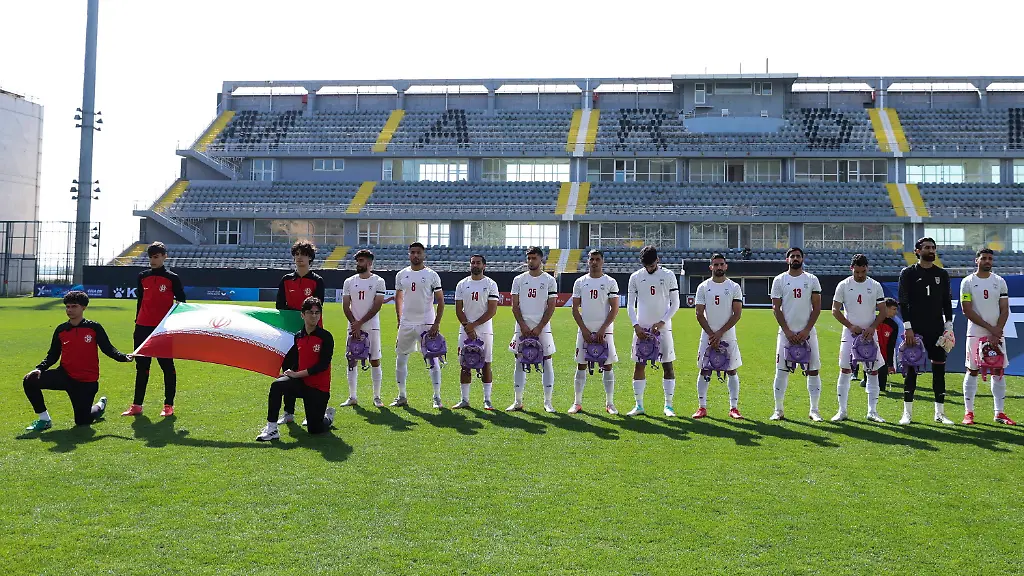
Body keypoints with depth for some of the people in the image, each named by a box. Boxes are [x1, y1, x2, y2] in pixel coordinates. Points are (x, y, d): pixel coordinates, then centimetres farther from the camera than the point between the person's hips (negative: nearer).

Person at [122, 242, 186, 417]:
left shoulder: (172, 278, -1)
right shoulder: (143, 277, 10)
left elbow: (181, 303, 1)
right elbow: (140, 301, 17)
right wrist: (137, 323, 15)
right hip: (143, 327, 4)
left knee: (167, 366, 2)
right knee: (141, 366, 8)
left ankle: (168, 405, 9)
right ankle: (137, 405, 13)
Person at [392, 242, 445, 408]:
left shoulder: (432, 275, -4)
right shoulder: (402, 275, 7)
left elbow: (440, 301, -3)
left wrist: (437, 323, -10)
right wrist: (399, 320, 12)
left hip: (427, 324, -4)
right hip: (406, 324, 4)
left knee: (433, 361, -3)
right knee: (401, 359, 7)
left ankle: (437, 397, 5)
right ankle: (402, 396, 19)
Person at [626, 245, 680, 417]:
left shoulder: (668, 276, 0)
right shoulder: (635, 277, 4)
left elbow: (675, 304, 0)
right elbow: (630, 305, 6)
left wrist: (662, 322, -10)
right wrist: (636, 325, -6)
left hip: (663, 328, -1)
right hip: (641, 328, 1)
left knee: (668, 365, 0)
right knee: (639, 366, 2)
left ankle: (668, 405, 8)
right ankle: (639, 405, 10)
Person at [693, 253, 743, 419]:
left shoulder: (734, 287, 0)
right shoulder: (703, 287, 2)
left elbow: (737, 314, -5)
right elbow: (699, 314, -1)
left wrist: (720, 333, -12)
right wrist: (711, 335, -10)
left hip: (728, 337, 0)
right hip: (708, 336, 0)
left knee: (732, 371, 3)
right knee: (704, 371, 3)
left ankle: (733, 408, 11)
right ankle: (702, 407, 11)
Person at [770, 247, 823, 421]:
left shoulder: (812, 280, 4)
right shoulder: (779, 280, 3)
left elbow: (817, 307, 2)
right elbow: (776, 308, 1)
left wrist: (806, 331, -8)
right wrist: (787, 332, -8)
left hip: (807, 333, 1)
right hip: (786, 333, 0)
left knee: (813, 371, 1)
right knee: (781, 371, 1)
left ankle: (814, 410, 9)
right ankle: (778, 410, 9)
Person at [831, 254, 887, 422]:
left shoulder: (875, 286, 2)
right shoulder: (843, 285, -1)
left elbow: (882, 312, 4)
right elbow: (835, 310, 0)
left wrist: (872, 327, -11)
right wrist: (850, 326, -10)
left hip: (869, 333, 1)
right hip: (850, 333, -1)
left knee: (873, 371, 2)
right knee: (845, 370, -3)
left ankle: (872, 411, 10)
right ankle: (842, 411, 4)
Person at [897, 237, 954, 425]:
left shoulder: (942, 274, 11)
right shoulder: (908, 273, -1)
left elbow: (947, 302, 12)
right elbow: (903, 302, -5)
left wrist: (948, 326, 3)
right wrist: (907, 327, -12)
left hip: (937, 329, 4)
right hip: (915, 329, -3)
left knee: (939, 369, 4)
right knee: (911, 369, 0)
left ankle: (940, 412, 12)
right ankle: (907, 413, 6)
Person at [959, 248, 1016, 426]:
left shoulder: (1000, 282, 7)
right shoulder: (968, 282, -1)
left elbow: (1004, 310, 3)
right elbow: (967, 311, -7)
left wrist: (997, 331, -10)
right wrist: (990, 328, -12)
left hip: (997, 334, 3)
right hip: (975, 334, -3)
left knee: (999, 371, 4)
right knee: (972, 371, 0)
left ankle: (999, 413, 10)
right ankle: (968, 412, 6)